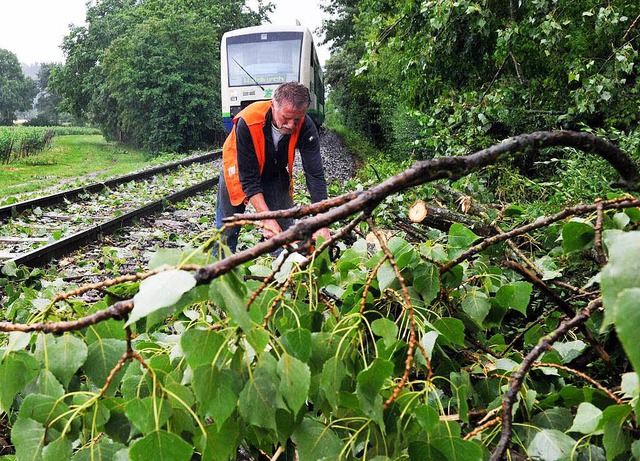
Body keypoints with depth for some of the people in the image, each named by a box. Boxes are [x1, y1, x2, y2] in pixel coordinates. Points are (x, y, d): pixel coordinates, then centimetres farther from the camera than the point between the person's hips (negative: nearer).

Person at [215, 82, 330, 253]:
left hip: (275, 173, 2)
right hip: (239, 170, -2)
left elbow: (315, 175, -30)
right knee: (226, 232, 2)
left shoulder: (306, 128, -29)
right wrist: (267, 219, -40)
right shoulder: (247, 122, -37)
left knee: (284, 231, -2)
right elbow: (249, 178, -33)